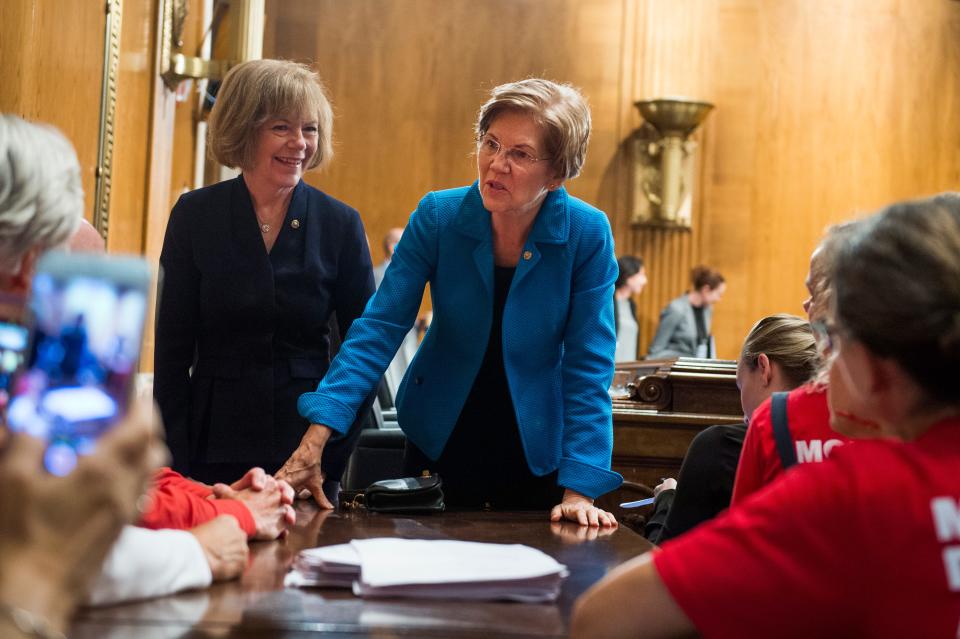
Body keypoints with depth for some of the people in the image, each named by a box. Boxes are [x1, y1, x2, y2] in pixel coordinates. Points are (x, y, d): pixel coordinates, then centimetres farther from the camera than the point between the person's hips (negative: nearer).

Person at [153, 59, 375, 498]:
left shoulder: (340, 224, 0)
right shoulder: (195, 216, 0)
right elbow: (172, 348, 1)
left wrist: (335, 453, -5)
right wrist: (176, 462, -5)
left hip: (307, 449, 0)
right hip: (214, 451, 0)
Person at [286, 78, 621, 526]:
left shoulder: (588, 234, -16)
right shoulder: (438, 216, -14)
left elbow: (588, 366, -15)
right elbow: (380, 328, -15)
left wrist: (579, 491, -22)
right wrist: (317, 436, -25)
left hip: (537, 453, -1)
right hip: (439, 442, 1)